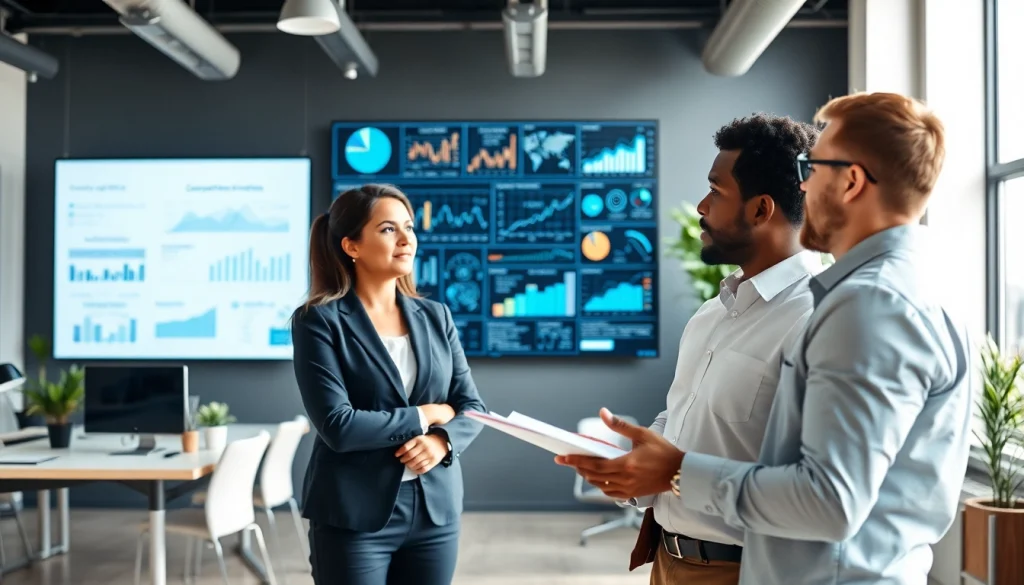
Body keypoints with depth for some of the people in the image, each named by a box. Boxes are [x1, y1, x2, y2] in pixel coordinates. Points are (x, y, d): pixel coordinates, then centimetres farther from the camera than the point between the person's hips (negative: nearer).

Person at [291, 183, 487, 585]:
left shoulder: (435, 316, 7)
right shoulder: (319, 321, -8)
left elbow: (472, 407, 6)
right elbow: (338, 426, -17)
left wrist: (443, 440, -15)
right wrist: (425, 415, -9)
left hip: (436, 510, 4)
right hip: (355, 516, -4)